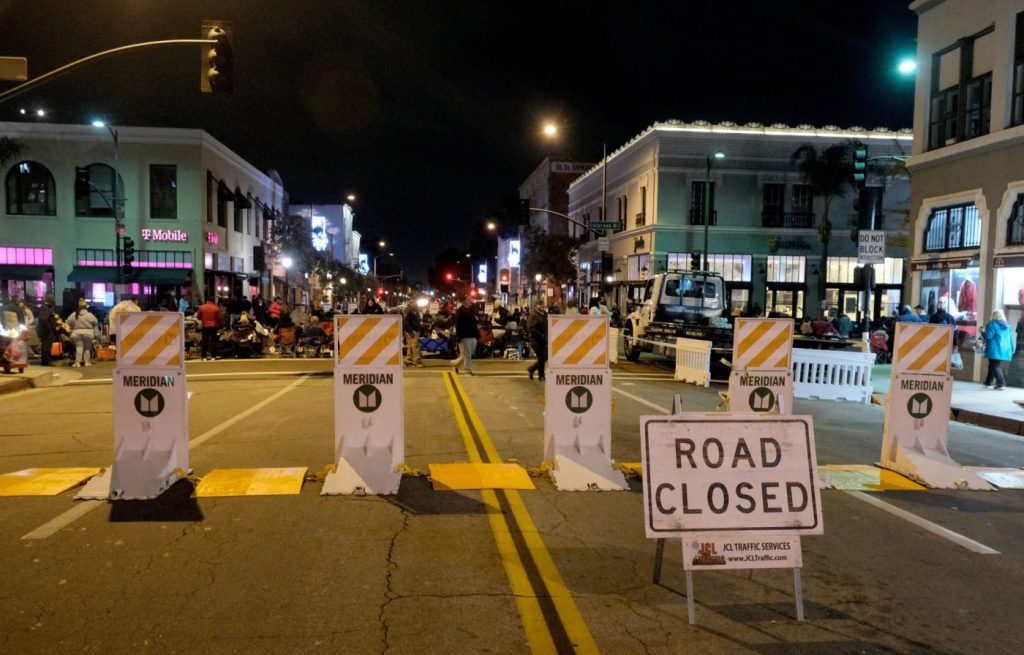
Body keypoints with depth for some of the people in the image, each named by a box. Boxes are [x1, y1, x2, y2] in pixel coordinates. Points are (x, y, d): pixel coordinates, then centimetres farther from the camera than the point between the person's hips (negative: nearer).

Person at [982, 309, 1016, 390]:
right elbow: (1011, 339, 13)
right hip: (1004, 350, 7)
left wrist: (982, 333, 5)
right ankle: (989, 382, 24)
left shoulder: (992, 324, -7)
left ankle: (1001, 384, -18)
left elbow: (989, 336, -14)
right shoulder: (1007, 325, 13)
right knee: (996, 365, 17)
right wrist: (1012, 349, 18)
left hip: (995, 349, -7)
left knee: (995, 366, -6)